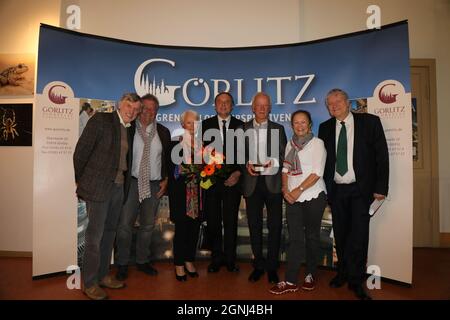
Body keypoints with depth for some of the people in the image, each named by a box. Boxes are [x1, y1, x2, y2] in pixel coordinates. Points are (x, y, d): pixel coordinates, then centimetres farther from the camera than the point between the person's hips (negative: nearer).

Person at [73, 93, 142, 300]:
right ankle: (90, 284, 15)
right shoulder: (101, 120, -8)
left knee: (109, 233, 15)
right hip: (98, 187, -7)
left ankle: (103, 275, 30)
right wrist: (80, 181, -2)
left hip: (118, 187, 7)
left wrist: (124, 183, 9)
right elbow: (81, 151, -8)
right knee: (95, 235, 0)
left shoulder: (130, 128, 11)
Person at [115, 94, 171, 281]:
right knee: (125, 224, 0)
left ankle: (142, 261, 28)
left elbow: (168, 158, 12)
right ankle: (122, 264, 18)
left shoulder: (163, 132, 7)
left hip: (154, 185, 3)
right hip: (132, 182, -2)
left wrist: (165, 180, 5)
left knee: (148, 225, 12)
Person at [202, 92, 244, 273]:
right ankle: (216, 258, 21)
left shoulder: (240, 126, 7)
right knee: (213, 221, 6)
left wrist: (238, 172, -6)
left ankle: (230, 259, 19)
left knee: (231, 221, 5)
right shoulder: (205, 125, 8)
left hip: (232, 179, 0)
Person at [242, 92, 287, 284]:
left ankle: (272, 267, 18)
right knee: (254, 225, 8)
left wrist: (273, 162, -15)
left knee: (274, 225, 3)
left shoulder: (278, 129, 8)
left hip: (273, 182, 0)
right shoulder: (243, 128, 8)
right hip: (252, 183, 1)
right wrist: (246, 164, -11)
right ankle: (258, 265, 22)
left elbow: (284, 155, 4)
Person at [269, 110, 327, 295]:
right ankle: (290, 282, 8)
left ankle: (310, 275, 27)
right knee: (295, 238, 3)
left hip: (313, 196, -3)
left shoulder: (317, 143, -3)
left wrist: (298, 190, -14)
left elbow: (317, 172, -11)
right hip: (293, 198, 4)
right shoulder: (290, 144, 12)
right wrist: (285, 189, -2)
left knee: (312, 236, 9)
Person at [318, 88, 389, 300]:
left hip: (360, 189, -2)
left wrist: (380, 187, -7)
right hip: (336, 190, 3)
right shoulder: (325, 128, 5)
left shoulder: (370, 122, -3)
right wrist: (324, 187, 3)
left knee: (359, 235, -2)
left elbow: (381, 155, -3)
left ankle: (356, 281, 16)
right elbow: (322, 158, 8)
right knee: (340, 235, 12)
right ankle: (343, 273, 31)